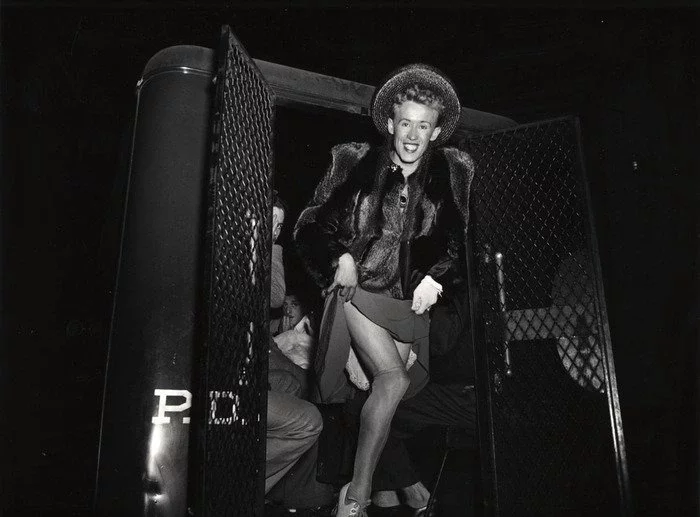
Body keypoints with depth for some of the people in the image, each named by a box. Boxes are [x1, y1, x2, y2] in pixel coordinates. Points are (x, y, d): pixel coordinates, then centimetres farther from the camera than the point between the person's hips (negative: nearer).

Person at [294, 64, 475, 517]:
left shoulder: (454, 173, 2)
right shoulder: (355, 164, -2)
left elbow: (462, 241, 7)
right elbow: (311, 227, 4)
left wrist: (436, 278, -7)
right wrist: (340, 257, -11)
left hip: (411, 302, 3)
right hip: (360, 290, -2)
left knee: (385, 391, 3)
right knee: (394, 379, -19)